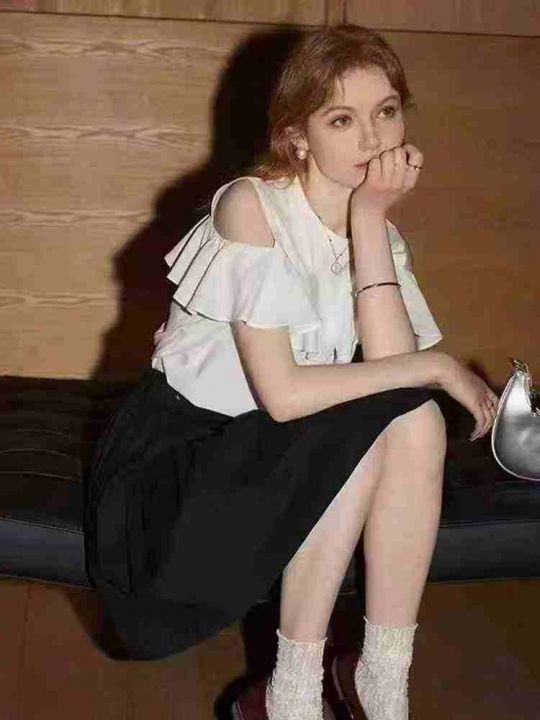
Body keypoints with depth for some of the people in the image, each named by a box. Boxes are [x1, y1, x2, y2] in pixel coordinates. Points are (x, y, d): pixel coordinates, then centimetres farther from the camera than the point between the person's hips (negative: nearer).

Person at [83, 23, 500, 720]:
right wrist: (437, 366, -21)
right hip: (181, 445, -6)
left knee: (416, 422, -20)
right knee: (367, 433, -26)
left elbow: (392, 362, -18)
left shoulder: (381, 232, 2)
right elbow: (282, 393, -26)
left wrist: (369, 216, -19)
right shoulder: (250, 205, -18)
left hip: (278, 451, 6)